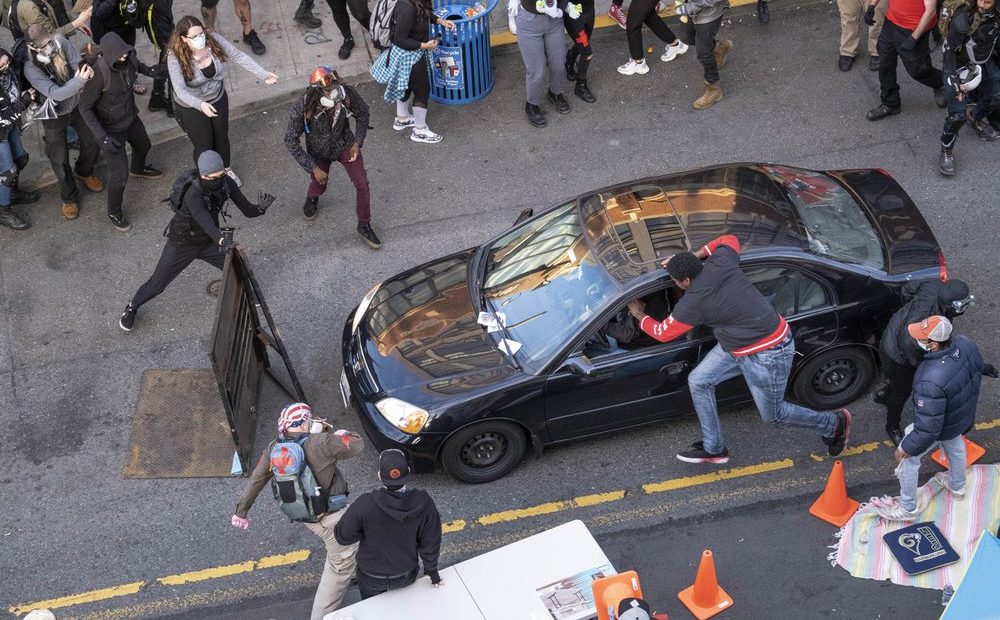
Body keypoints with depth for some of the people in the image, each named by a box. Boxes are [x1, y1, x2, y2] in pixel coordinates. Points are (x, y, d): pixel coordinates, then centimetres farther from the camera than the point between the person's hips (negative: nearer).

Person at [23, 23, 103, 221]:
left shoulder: (60, 42, -23)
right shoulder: (31, 69, -32)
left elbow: (77, 62, -19)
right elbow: (56, 94, -38)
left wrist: (86, 68, -44)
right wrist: (80, 81, -51)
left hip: (77, 105, 4)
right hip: (55, 116, -4)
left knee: (92, 143, 18)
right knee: (60, 159, 7)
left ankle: (84, 172, 52)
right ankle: (69, 197, 32)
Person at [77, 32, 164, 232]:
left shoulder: (128, 57, -19)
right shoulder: (98, 73, -37)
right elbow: (85, 107, -28)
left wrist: (147, 70, -10)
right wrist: (102, 136, -34)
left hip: (131, 117, 7)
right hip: (111, 128, -7)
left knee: (143, 146, 34)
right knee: (119, 174, -1)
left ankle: (137, 169, 70)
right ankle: (114, 213, 27)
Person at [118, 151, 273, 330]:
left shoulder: (227, 183, -22)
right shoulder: (193, 193, -41)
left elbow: (248, 211, -19)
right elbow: (204, 219, -59)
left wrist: (261, 207, -43)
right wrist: (222, 240, -77)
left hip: (208, 241, 5)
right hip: (182, 244, -5)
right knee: (156, 285, 7)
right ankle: (131, 308, 38)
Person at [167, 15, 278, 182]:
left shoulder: (214, 39, -23)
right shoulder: (175, 57, -33)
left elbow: (239, 56, -16)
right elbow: (180, 90, -39)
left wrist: (263, 74, -23)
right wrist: (200, 105, -56)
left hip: (218, 99, 4)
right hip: (192, 106, -4)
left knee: (222, 137, 25)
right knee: (204, 145, 14)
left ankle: (226, 170, 54)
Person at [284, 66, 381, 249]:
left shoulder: (347, 94, -31)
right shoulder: (302, 108, -36)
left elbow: (362, 114, -7)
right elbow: (291, 141, -24)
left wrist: (357, 143, -13)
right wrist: (313, 168, -24)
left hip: (344, 144, 1)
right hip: (318, 151, -1)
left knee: (362, 184, -2)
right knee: (319, 187, 16)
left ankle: (364, 226, 22)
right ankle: (312, 198, 57)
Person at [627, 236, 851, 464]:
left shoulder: (693, 302, -26)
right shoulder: (721, 261, -9)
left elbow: (663, 333, -9)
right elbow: (729, 240, 17)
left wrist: (639, 314, 9)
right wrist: (693, 256, 9)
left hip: (767, 354, -10)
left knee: (773, 415, 10)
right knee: (698, 381, 7)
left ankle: (834, 423, 33)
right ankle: (713, 448, 19)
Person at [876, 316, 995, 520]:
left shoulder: (931, 381, -47)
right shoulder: (965, 344, -25)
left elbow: (929, 427, -36)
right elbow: (977, 367, 0)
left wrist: (908, 448, -21)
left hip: (942, 429, -7)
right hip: (963, 415, 7)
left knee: (907, 458, 19)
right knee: (955, 446, 36)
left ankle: (908, 507, 39)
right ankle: (958, 487, 64)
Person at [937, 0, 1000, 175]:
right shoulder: (963, 19, -30)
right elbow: (948, 50, -22)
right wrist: (955, 80, -26)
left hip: (984, 64, 6)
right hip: (958, 66, -6)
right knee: (958, 113, -16)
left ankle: (976, 117, 34)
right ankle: (946, 151, 6)